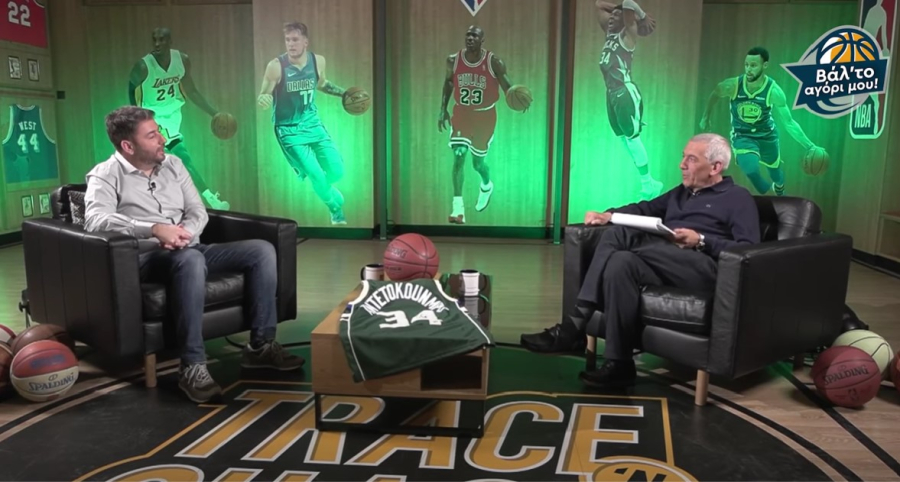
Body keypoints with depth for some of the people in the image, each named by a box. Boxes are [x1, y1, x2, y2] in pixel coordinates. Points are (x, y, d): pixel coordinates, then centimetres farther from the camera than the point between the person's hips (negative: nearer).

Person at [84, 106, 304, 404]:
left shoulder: (173, 164, 15)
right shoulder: (106, 175, -3)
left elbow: (198, 211, 11)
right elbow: (95, 220, -22)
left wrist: (185, 232, -13)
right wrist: (155, 229, -33)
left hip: (191, 250, 7)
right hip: (149, 259, -6)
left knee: (262, 250, -12)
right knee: (190, 259, -41)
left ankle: (261, 345, -9)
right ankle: (193, 366, -36)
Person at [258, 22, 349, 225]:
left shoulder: (318, 61, -5)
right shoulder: (276, 66, -18)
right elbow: (263, 96, -11)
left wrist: (344, 93, 4)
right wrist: (262, 100, -35)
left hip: (313, 123, 4)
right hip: (289, 129, -4)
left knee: (337, 170, 0)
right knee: (316, 175, -11)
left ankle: (322, 187, 37)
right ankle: (336, 207, 18)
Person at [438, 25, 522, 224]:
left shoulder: (494, 62, -15)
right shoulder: (453, 60, -7)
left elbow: (507, 86, -13)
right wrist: (443, 109, 6)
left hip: (485, 116, -1)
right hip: (461, 113, 1)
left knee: (478, 161, 10)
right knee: (458, 156, -16)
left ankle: (487, 186, 47)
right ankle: (458, 207, -14)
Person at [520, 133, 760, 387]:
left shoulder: (738, 198, 10)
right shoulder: (681, 192, 32)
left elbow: (748, 250, -2)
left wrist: (701, 241, -15)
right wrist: (610, 214, 11)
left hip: (703, 268, -7)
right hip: (664, 266, 7)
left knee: (618, 236, -28)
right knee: (620, 262, -29)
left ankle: (574, 325, -28)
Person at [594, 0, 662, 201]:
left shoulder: (627, 35, -4)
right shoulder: (610, 33, 16)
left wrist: (644, 17, -3)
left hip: (626, 92, -9)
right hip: (612, 92, 9)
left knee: (632, 136, -11)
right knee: (623, 137, 9)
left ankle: (649, 183, -6)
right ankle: (645, 181, 16)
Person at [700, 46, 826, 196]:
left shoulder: (774, 91, -26)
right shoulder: (731, 85, -24)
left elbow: (789, 123, -23)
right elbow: (714, 95, 0)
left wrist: (809, 146, -31)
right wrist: (706, 117, 12)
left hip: (767, 134, 1)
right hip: (742, 135, -1)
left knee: (776, 174, 22)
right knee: (751, 169, -29)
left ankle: (779, 191, 60)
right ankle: (765, 189, 6)